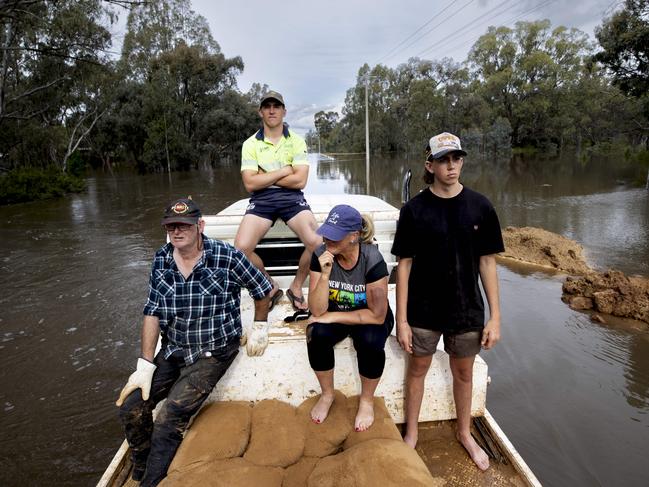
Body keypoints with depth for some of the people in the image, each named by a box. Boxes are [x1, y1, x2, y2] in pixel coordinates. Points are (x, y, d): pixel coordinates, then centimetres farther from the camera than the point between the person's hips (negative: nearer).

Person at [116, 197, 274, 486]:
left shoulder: (226, 257, -17)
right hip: (173, 350, 5)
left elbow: (263, 290, -3)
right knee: (131, 407, -3)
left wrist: (260, 328, 1)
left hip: (214, 352, -5)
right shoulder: (161, 261, -2)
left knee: (169, 420, -19)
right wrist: (145, 365, -7)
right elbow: (152, 314, -2)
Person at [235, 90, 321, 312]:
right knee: (241, 248, -22)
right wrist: (284, 171, -6)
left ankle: (296, 287, 5)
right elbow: (250, 184, -6)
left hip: (292, 197, 0)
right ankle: (270, 288, 6)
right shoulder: (250, 144, 5)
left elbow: (300, 180, -7)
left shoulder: (297, 141, 5)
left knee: (317, 242, -25)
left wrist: (264, 177, -6)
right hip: (261, 199, 1)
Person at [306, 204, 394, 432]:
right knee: (316, 335, -28)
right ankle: (327, 395, 0)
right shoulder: (321, 255, -19)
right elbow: (317, 310, -21)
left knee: (370, 341, -33)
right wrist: (325, 274, -36)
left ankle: (367, 400, -2)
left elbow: (377, 315, -25)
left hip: (369, 317, -2)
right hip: (334, 315, 2)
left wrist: (333, 316, -24)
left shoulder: (372, 259, -27)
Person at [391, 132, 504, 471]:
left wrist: (495, 316, -2)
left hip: (466, 309, 1)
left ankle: (464, 433, 43)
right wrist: (401, 319, -8)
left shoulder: (480, 207, -6)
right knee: (417, 369, 14)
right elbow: (404, 265, -7)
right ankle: (411, 433, 37)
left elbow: (487, 262, -1)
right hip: (423, 309, -1)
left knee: (464, 373, 18)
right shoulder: (414, 210, -9)